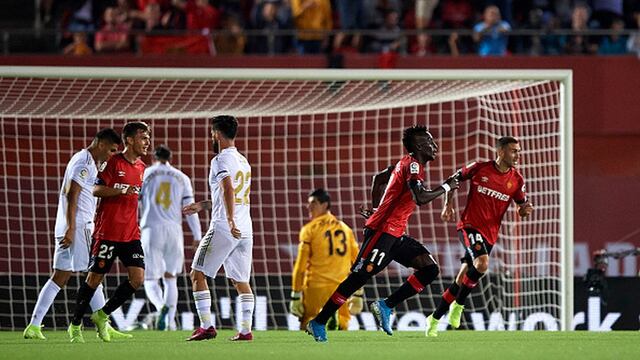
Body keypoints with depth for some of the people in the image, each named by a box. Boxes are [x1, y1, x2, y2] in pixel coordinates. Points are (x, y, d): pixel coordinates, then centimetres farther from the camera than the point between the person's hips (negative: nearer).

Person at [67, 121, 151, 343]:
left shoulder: (141, 168, 13)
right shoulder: (114, 162, -7)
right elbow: (96, 190, -14)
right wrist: (121, 191, -24)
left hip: (131, 234, 6)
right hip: (107, 231, -6)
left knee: (138, 278, -6)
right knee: (95, 277, -1)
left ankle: (102, 316, 10)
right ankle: (75, 325, 13)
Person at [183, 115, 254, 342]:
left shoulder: (221, 160, -7)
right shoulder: (243, 161, 20)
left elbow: (228, 190, -23)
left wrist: (230, 221, -33)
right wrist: (202, 206, 38)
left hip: (223, 229, -8)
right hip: (245, 229, 8)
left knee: (198, 274, 1)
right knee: (240, 280, 11)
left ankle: (206, 326, -7)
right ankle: (246, 329, 2)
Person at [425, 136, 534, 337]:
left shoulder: (517, 180, 3)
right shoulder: (479, 169, -6)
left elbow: (521, 208, 12)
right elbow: (454, 179, 9)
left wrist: (525, 210, -12)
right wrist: (448, 204, 0)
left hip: (490, 234, 4)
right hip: (469, 225, -4)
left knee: (462, 280, 4)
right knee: (482, 263, -30)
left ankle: (435, 319, 18)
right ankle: (458, 305, -11)